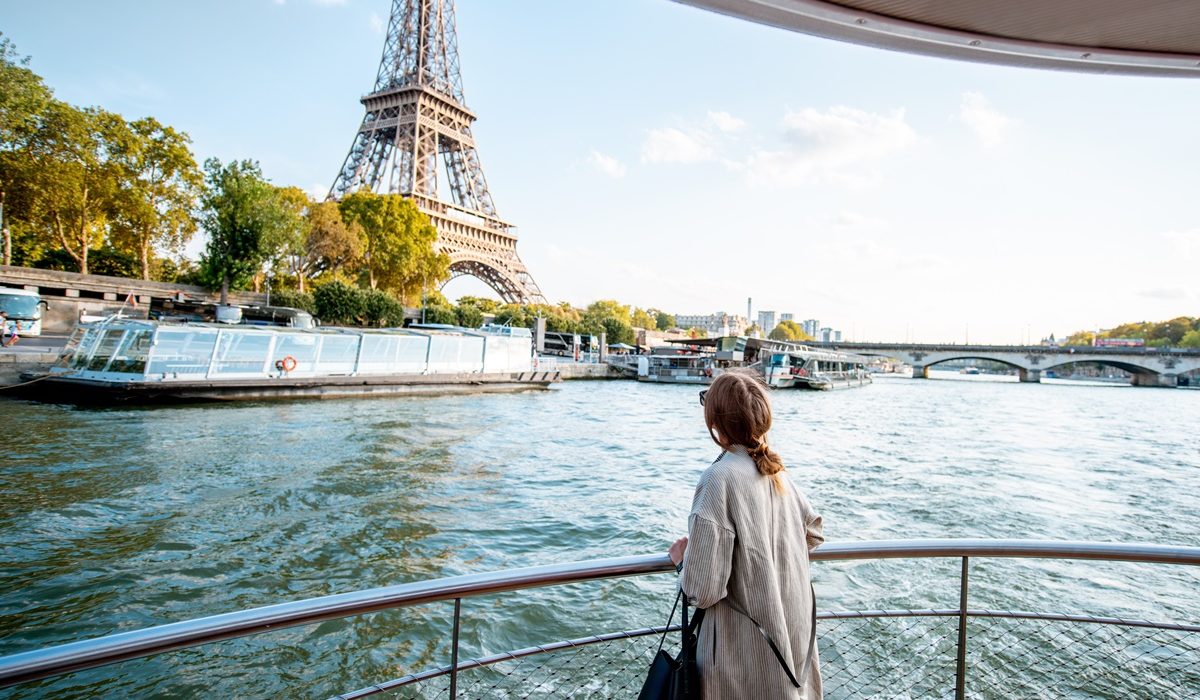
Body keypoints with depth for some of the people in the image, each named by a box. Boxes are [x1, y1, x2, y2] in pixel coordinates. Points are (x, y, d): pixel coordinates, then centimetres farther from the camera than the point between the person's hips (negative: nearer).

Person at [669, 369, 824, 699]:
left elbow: (702, 591, -25)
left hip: (748, 653, -6)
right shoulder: (774, 470, -2)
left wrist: (682, 558, -5)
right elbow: (813, 532, 13)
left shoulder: (720, 478, -25)